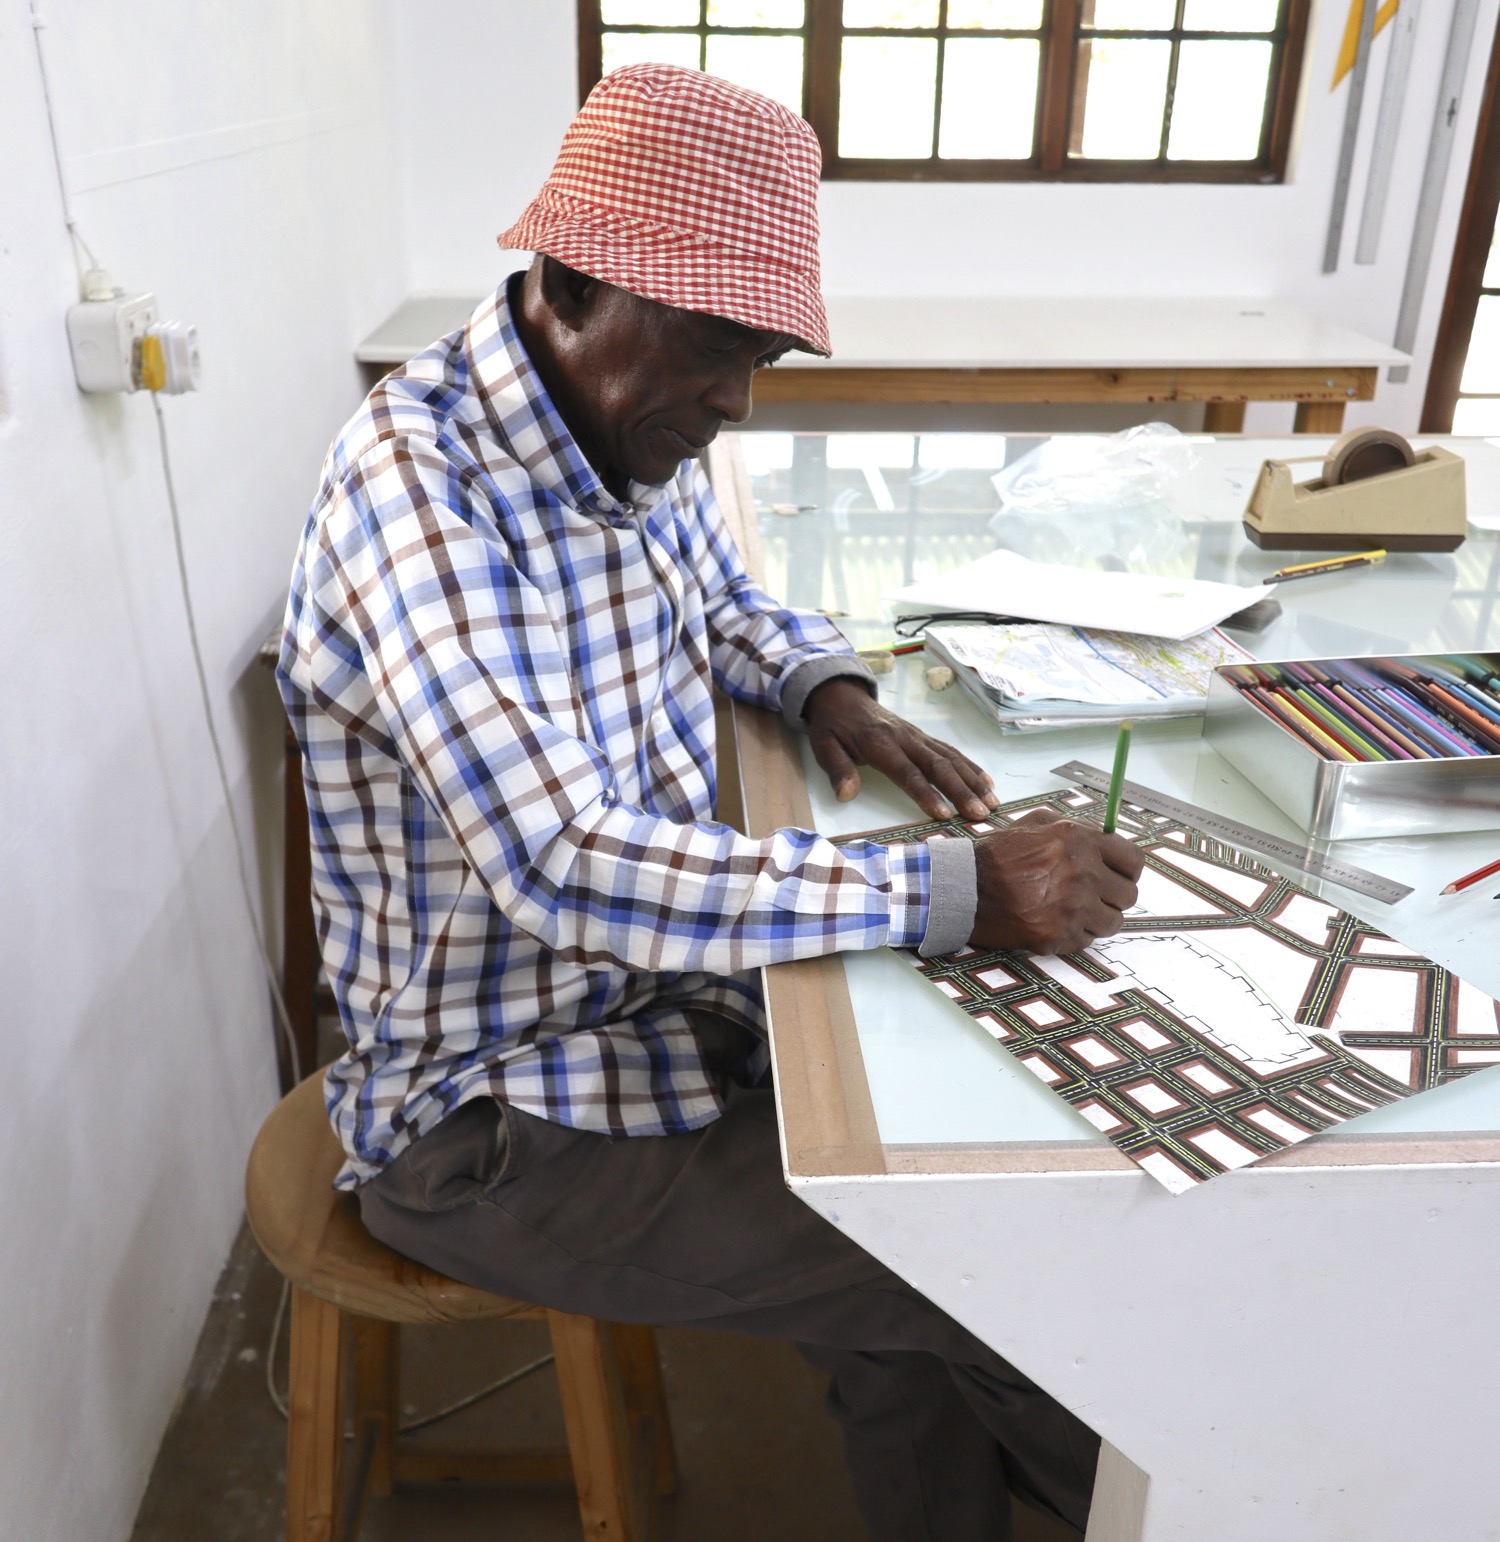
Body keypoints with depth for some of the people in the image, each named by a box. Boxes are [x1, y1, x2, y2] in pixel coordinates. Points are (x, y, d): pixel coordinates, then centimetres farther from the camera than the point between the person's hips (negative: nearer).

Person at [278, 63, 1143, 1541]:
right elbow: (562, 867, -34)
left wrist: (823, 687, -2)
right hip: (491, 1112, -8)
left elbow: (723, 599, 21)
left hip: (656, 996, 8)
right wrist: (957, 890, -32)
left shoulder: (636, 430, 1)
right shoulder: (414, 480, -25)